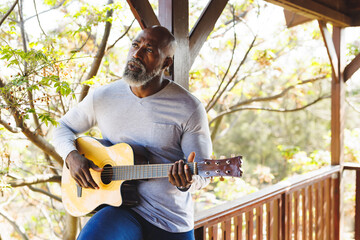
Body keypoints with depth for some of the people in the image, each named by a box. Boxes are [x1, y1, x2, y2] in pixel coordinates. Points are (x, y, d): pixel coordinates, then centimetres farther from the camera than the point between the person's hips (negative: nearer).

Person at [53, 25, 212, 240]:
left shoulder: (189, 108, -9)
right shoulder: (103, 97, 0)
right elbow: (65, 128, 13)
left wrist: (187, 182, -29)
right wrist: (72, 156, -7)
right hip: (121, 210, 1)